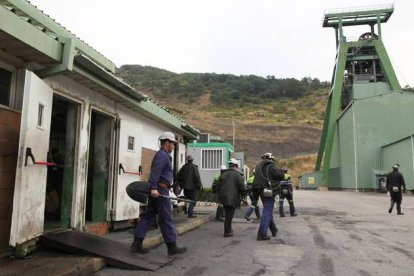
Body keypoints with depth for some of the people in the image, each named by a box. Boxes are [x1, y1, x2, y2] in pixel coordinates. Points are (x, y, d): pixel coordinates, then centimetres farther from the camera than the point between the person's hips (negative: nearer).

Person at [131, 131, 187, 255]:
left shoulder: (162, 155, 22)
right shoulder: (162, 154, -10)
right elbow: (155, 171, -24)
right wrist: (153, 187, -32)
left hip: (156, 190, 10)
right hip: (160, 190, -10)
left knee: (148, 215, 8)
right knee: (166, 218, -4)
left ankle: (136, 244, 9)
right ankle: (172, 247, 4)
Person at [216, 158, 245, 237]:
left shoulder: (223, 174, 9)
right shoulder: (238, 175, -8)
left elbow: (218, 187, 9)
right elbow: (242, 188, -10)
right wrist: (241, 193, 10)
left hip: (223, 197, 6)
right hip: (233, 198, -6)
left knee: (227, 215, 17)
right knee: (229, 215, 0)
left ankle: (228, 229, 26)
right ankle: (227, 232, 3)